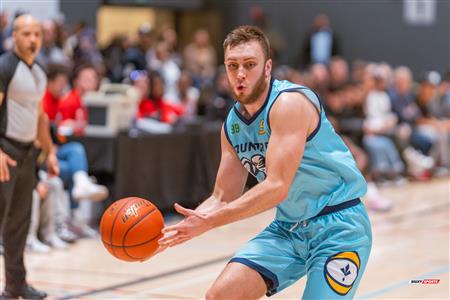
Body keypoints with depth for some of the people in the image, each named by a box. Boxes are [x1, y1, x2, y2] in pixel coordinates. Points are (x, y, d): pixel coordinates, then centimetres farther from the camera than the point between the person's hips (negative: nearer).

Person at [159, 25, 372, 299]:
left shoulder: (291, 102, -20)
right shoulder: (233, 125, 5)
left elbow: (277, 187, -27)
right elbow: (223, 198, 10)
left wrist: (209, 222, -29)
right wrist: (175, 229, -7)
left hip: (336, 225, -7)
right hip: (288, 228, 7)